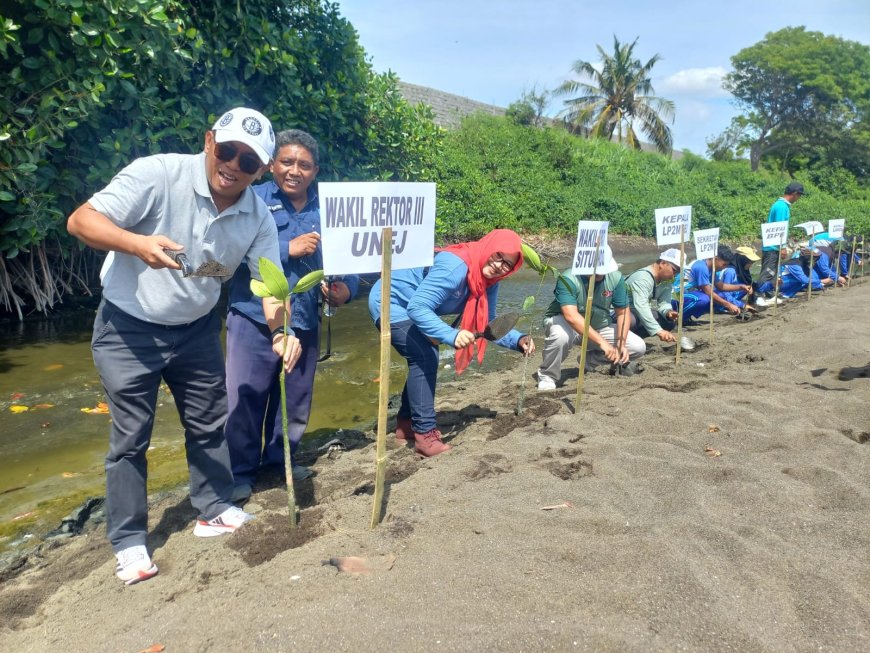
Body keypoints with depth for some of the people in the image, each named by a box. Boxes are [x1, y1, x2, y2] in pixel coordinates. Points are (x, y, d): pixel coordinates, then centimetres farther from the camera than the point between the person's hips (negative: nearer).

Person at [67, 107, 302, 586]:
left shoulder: (258, 218, -10)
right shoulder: (157, 174, -24)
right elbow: (81, 221, -26)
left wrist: (281, 332, -27)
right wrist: (138, 243, -45)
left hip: (196, 329, 5)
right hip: (128, 327, -4)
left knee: (209, 422, 12)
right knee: (130, 435, 2)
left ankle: (214, 510, 32)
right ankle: (128, 541, 17)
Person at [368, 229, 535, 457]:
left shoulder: (488, 281, -5)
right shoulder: (455, 266, -33)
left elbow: (487, 324, 1)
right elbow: (417, 307, -39)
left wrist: (518, 340, -15)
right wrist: (451, 335, -50)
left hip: (406, 306, 10)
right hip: (388, 301, -10)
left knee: (426, 358, 13)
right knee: (424, 357, -17)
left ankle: (406, 423, 27)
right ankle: (425, 434, -12)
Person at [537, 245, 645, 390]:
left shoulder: (615, 277, -14)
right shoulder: (568, 279, -29)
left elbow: (622, 312, -7)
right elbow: (571, 316, -41)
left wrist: (621, 344, -20)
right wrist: (602, 342, -46)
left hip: (600, 326, 5)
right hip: (564, 322, -5)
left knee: (639, 347, -8)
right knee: (560, 335, -41)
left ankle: (590, 360, 13)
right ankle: (547, 376, -11)